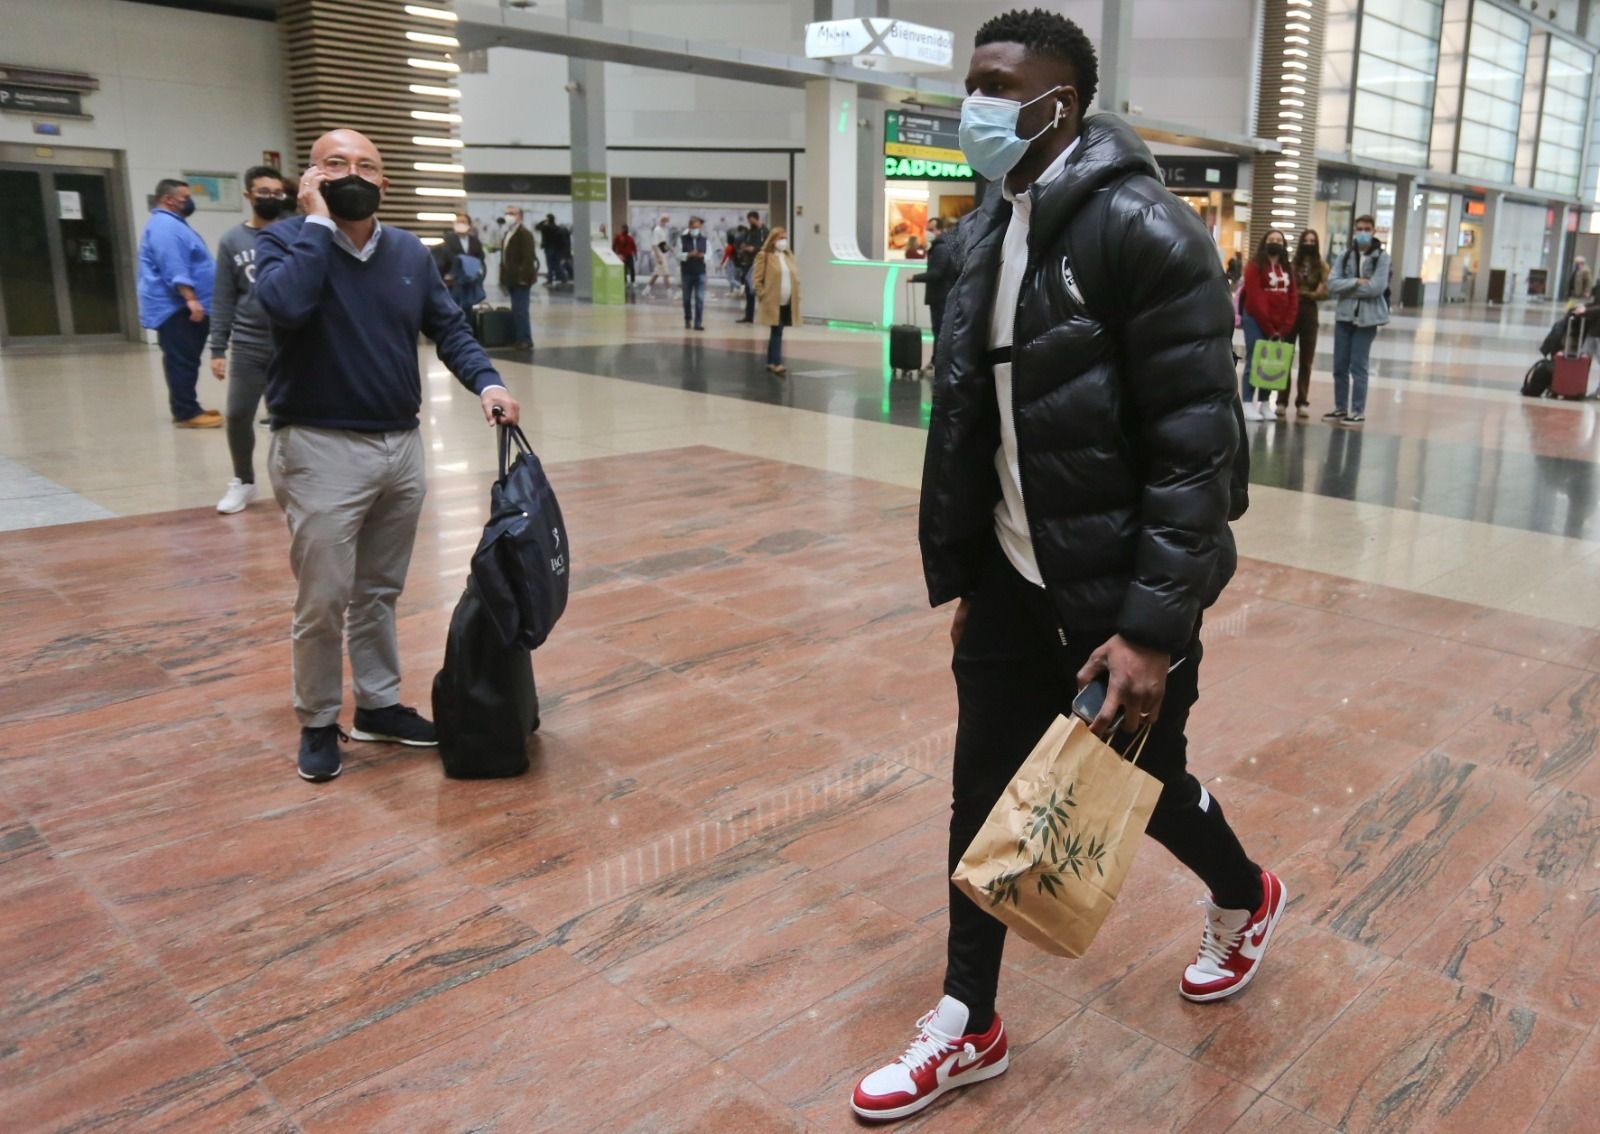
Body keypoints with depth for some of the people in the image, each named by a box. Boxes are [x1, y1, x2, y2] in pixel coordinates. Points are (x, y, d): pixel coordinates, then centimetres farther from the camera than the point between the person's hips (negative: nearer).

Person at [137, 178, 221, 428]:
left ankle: (186, 408, 19)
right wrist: (190, 299, -29)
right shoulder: (165, 226, -15)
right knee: (183, 361, -11)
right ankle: (186, 413, -11)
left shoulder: (172, 223, 21)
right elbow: (174, 270, -25)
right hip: (176, 307, -11)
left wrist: (192, 300, 29)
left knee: (185, 360, 13)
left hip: (180, 306, 11)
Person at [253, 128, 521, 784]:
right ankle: (318, 723, 18)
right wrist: (317, 221, -16)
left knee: (380, 592, 16)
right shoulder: (286, 240, -5)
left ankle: (379, 706, 30)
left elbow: (449, 328, 9)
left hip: (402, 445, 5)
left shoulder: (410, 253, 9)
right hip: (320, 449, -5)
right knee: (323, 600, 0)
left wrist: (486, 382, -9)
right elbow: (285, 304, -26)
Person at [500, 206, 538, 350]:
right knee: (516, 311, 11)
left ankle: (526, 340, -6)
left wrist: (524, 277, -24)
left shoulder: (525, 234, -11)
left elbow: (528, 257, -19)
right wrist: (504, 277, 15)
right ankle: (519, 339, 15)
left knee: (520, 310, -10)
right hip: (512, 279, 9)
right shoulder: (508, 234, 18)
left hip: (520, 279, -9)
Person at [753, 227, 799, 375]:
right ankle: (777, 364, -14)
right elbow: (756, 279, -8)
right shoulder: (764, 256, -6)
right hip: (773, 302, -6)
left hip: (788, 303, 6)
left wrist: (797, 296, 10)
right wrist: (763, 296, -12)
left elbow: (796, 277, 19)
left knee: (776, 332, 11)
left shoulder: (789, 256, 15)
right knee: (777, 332, -11)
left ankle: (770, 362, 19)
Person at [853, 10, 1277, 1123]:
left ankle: (1246, 901, 49)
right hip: (1013, 580, 6)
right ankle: (969, 1028, 27)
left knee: (1144, 784, 14)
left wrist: (1152, 627, -23)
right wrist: (962, 574, 14)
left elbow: (1197, 447, -20)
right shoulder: (988, 231, 7)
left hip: (1120, 591, -6)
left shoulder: (1143, 228, -17)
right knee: (983, 798, 10)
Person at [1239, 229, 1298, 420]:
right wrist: (1269, 329, -14)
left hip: (1279, 326, 5)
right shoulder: (1255, 267, -4)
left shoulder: (1286, 269, 14)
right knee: (1254, 362, -8)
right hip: (1256, 321, -5)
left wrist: (1284, 328, -3)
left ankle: (1265, 404, 11)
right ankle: (1248, 404, -7)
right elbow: (1255, 300, -11)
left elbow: (1292, 300, 9)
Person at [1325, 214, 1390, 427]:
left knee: (1358, 367, -4)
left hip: (1367, 318, -4)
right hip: (1344, 316, 4)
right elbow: (1332, 284, -4)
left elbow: (1376, 287, -15)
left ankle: (1358, 412, 4)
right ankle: (1340, 408, 21)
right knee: (1340, 367, 9)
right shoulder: (1345, 256, 7)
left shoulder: (1381, 257, -4)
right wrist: (1356, 282, -16)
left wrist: (1346, 288, -9)